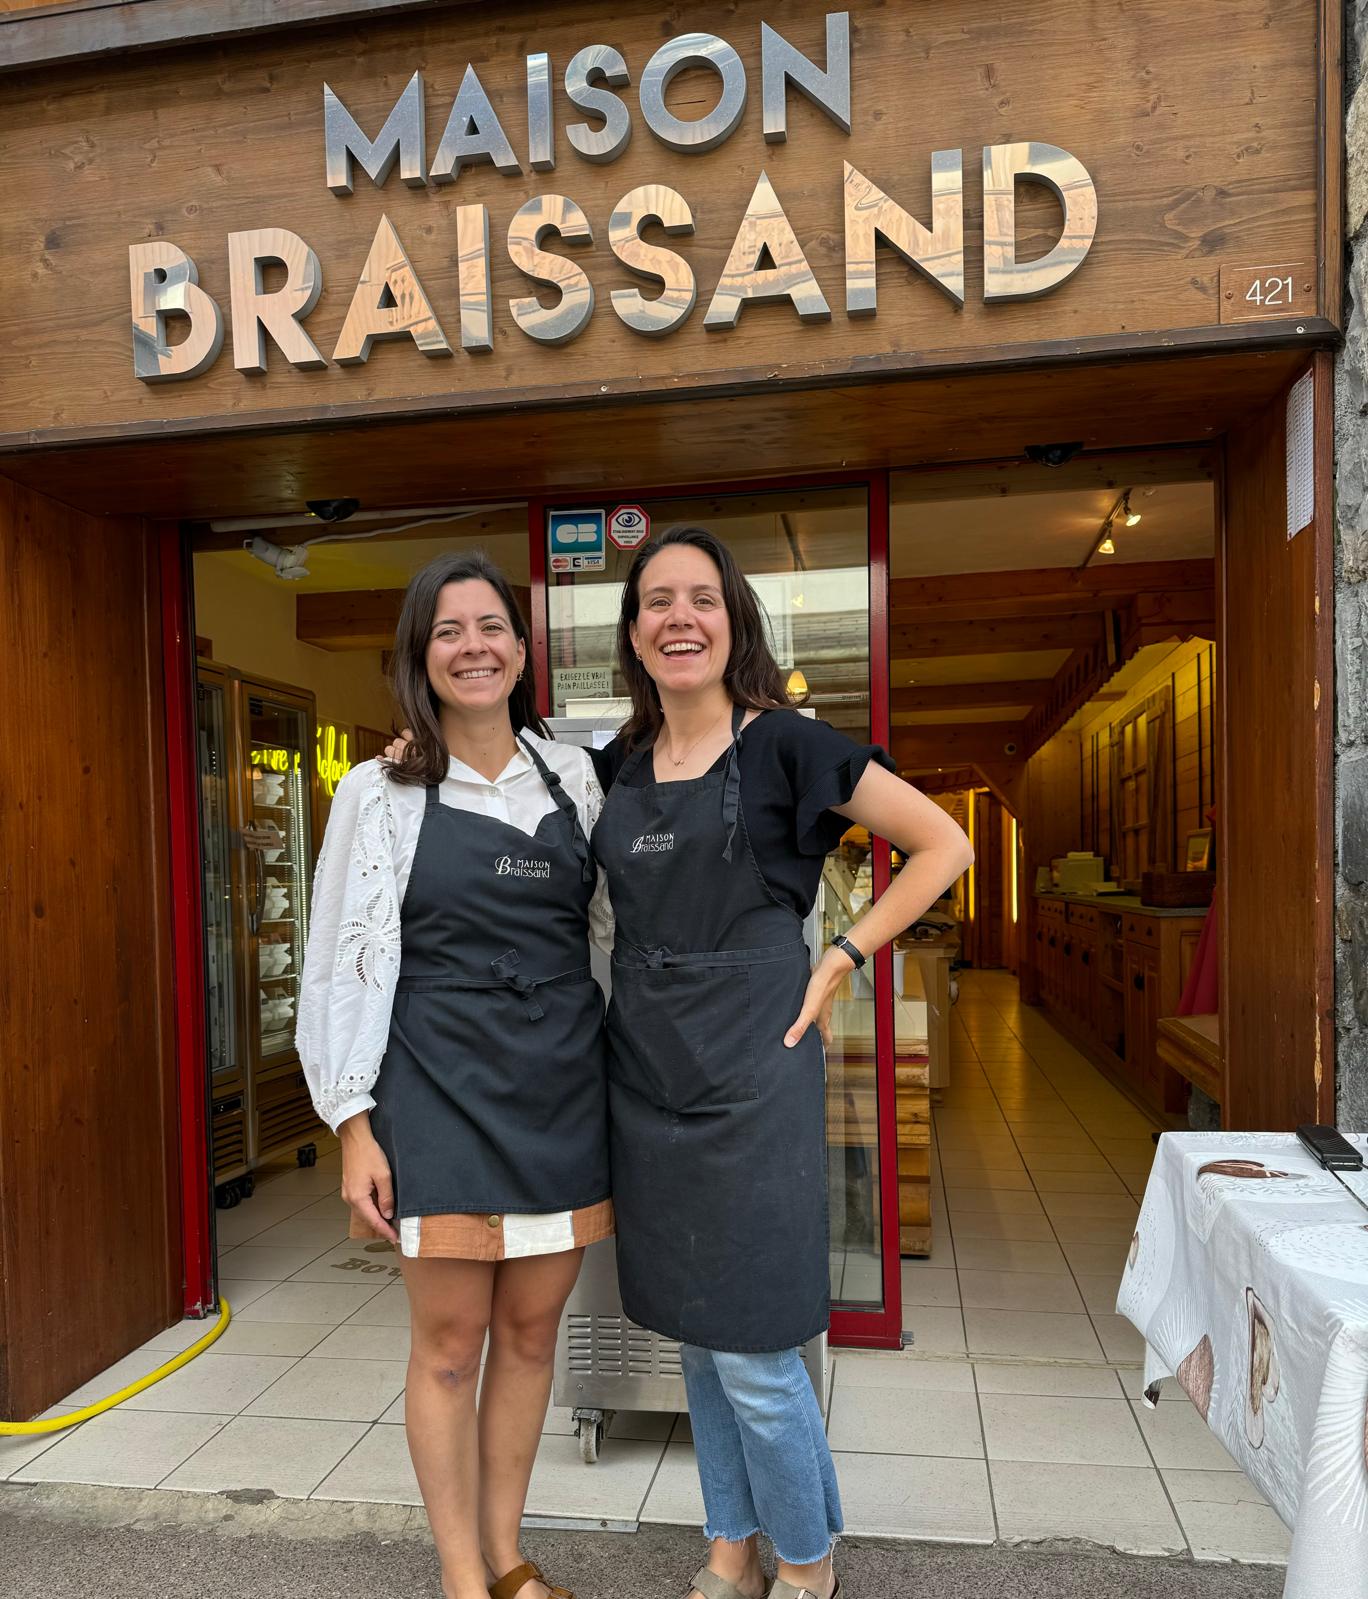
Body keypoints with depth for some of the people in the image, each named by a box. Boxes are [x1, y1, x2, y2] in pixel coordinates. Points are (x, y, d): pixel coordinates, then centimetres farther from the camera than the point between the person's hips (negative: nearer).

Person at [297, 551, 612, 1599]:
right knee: (450, 1344, 7)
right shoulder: (381, 793, -2)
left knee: (531, 1330, 14)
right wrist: (355, 1127, -6)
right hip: (439, 1089, -3)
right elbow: (343, 962, -2)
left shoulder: (573, 776, 6)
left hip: (562, 1084, 3)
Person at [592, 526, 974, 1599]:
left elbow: (943, 846, -3)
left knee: (751, 1351, 2)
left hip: (751, 1069, -5)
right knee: (694, 1338, 18)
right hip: (647, 1074, 6)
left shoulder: (784, 744, -6)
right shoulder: (620, 765, 8)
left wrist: (840, 963, -9)